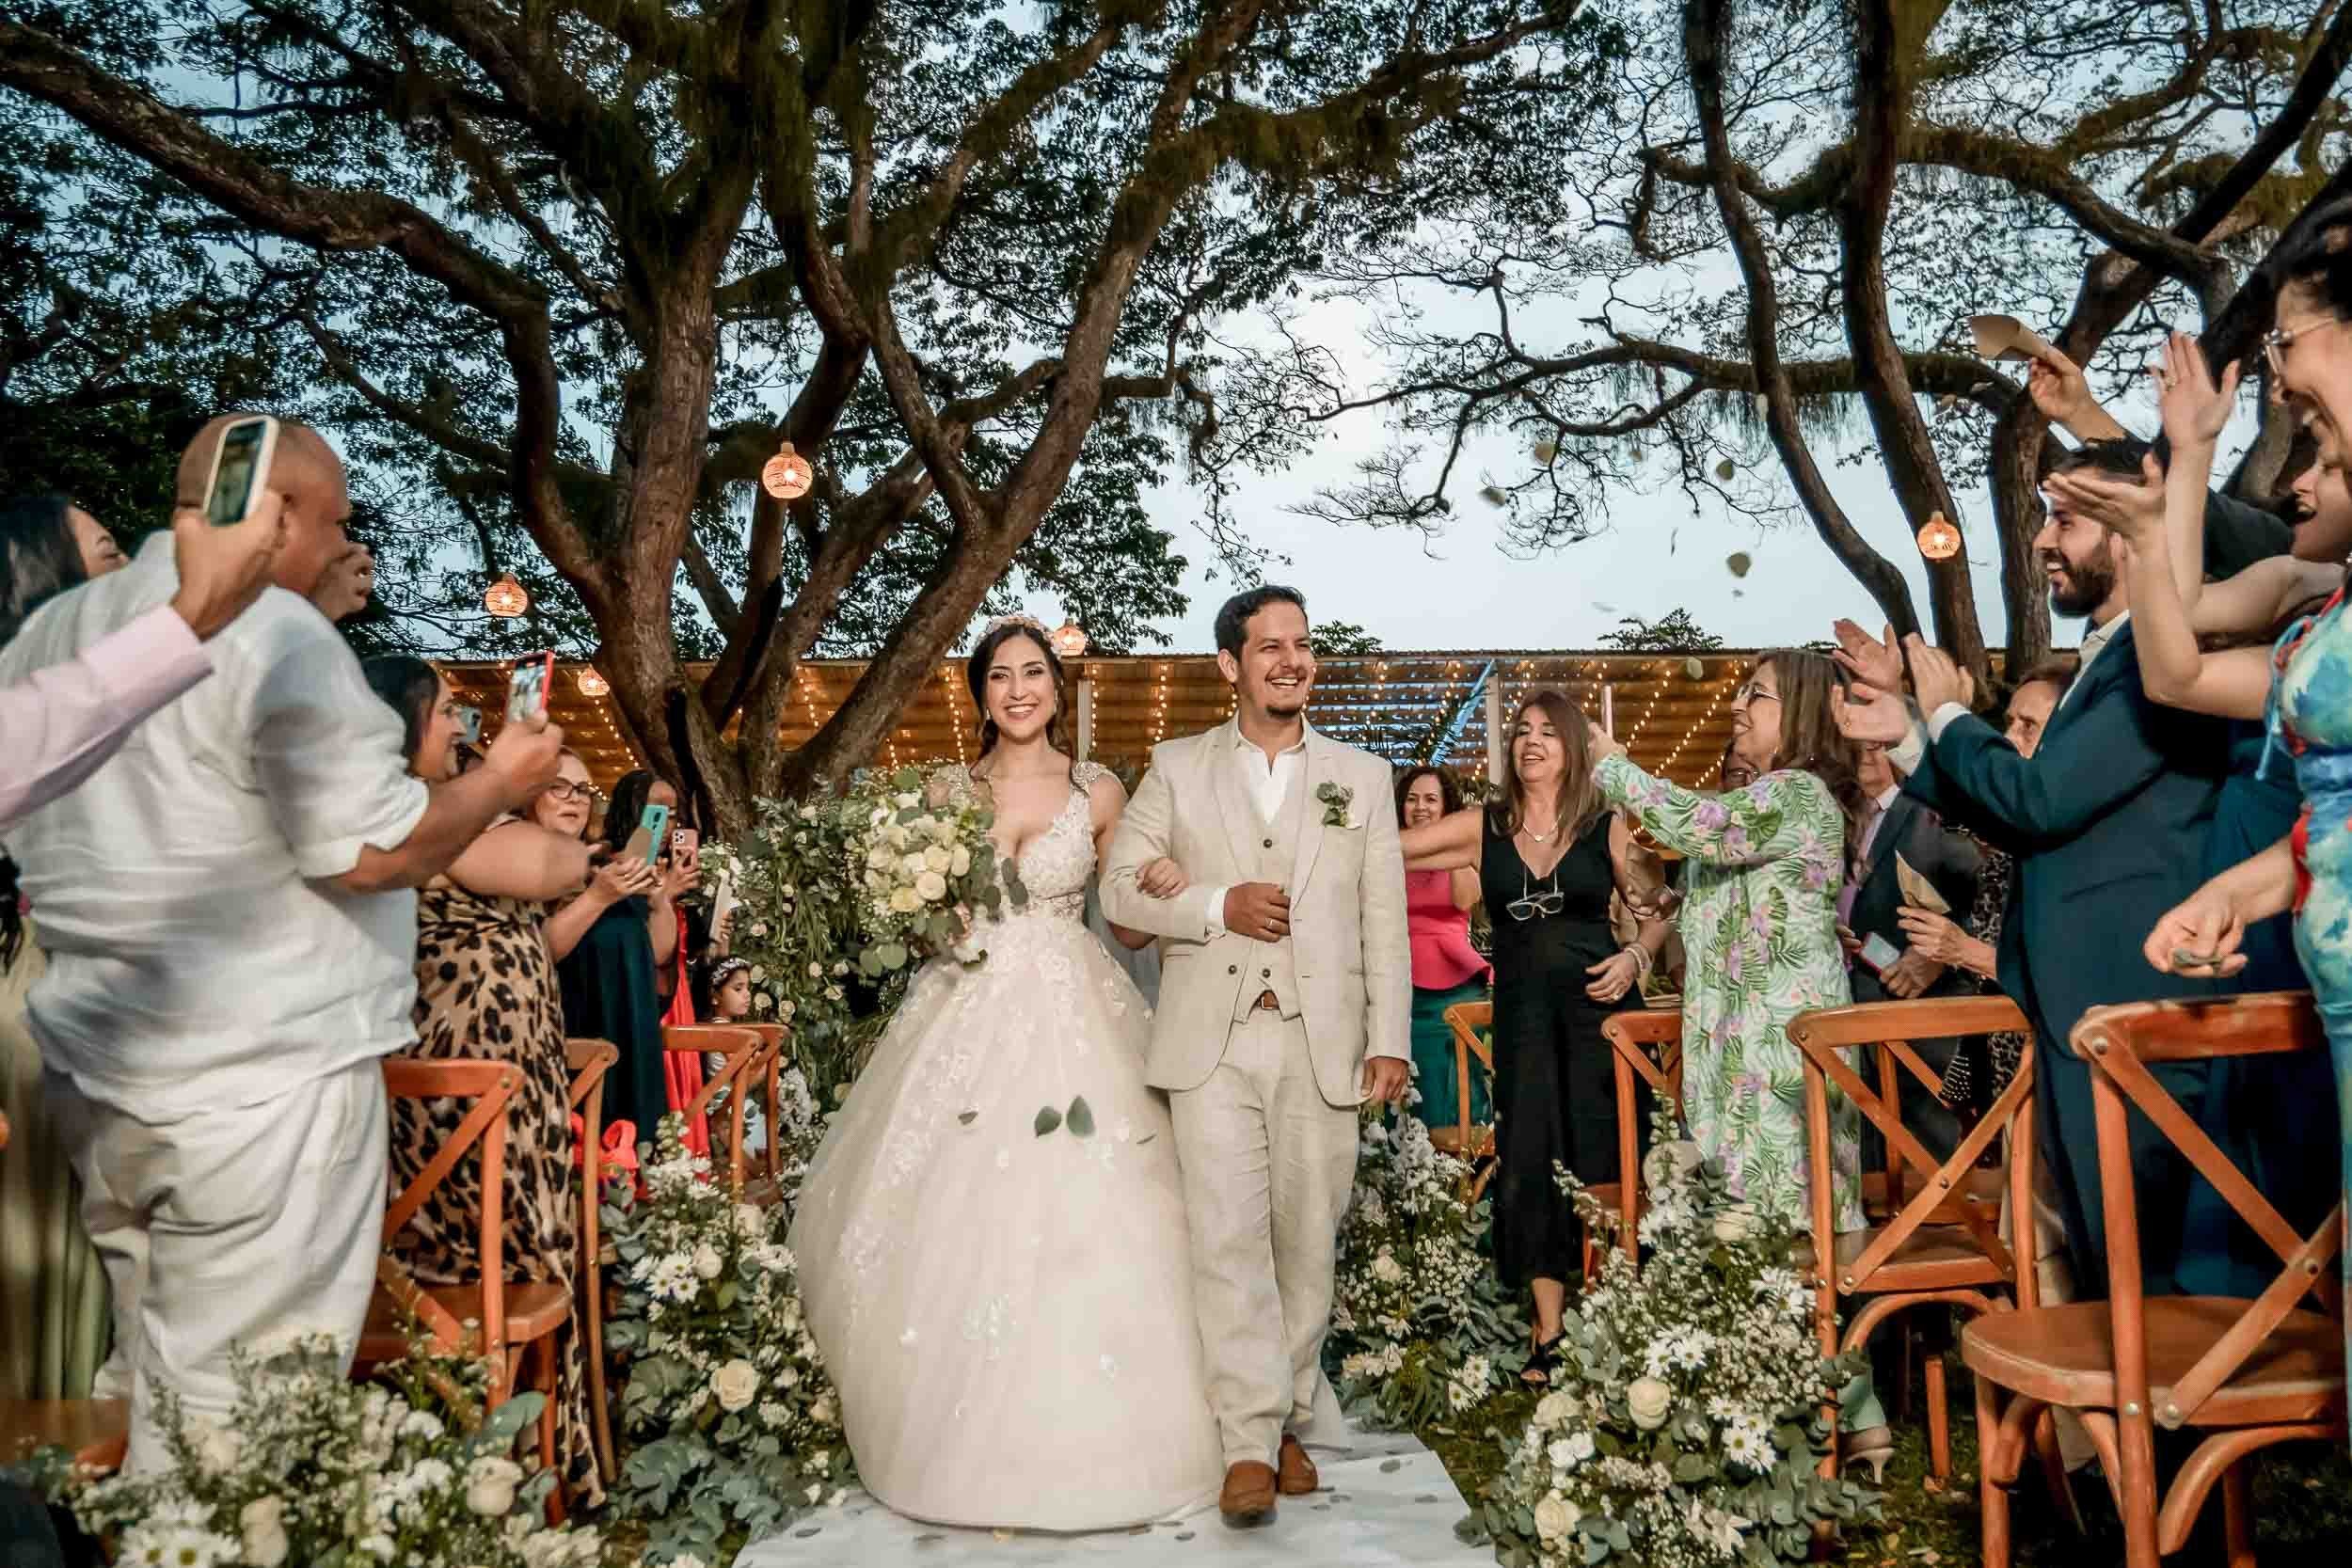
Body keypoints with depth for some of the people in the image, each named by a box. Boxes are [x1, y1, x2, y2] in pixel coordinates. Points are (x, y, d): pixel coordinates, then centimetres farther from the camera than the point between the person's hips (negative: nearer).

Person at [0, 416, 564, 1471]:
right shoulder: (275, 635, -16)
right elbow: (370, 851, -19)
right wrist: (502, 781, -4)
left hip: (92, 1068, 8)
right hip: (260, 1078, -8)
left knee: (146, 1369, 21)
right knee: (228, 1419, 2)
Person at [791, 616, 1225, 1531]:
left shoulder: (1100, 793, 4)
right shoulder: (947, 790, 7)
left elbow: (1129, 923, 8)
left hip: (1071, 1020, -1)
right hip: (968, 1020, 1)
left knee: (1081, 1226, -3)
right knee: (956, 1226, 1)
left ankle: (1079, 1439, 15)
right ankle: (967, 1441, 20)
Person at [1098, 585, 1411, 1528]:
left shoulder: (1361, 777, 11)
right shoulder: (1176, 770, 9)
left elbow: (1385, 922, 7)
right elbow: (1122, 889, 6)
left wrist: (1390, 1042, 0)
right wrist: (1216, 906, -11)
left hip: (1323, 1047, 1)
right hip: (1213, 1044, -1)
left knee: (1306, 1244, 7)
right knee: (1229, 1240, -8)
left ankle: (1292, 1423, 23)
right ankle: (1250, 1445, -1)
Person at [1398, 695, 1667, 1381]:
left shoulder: (1608, 827, 2)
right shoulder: (1484, 828, 4)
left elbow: (1659, 910, 9)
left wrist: (1636, 958, -8)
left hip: (1598, 1006, -1)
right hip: (1521, 1013, 1)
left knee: (1599, 1158, 2)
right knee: (1529, 1162, 2)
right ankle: (1550, 1333, 13)